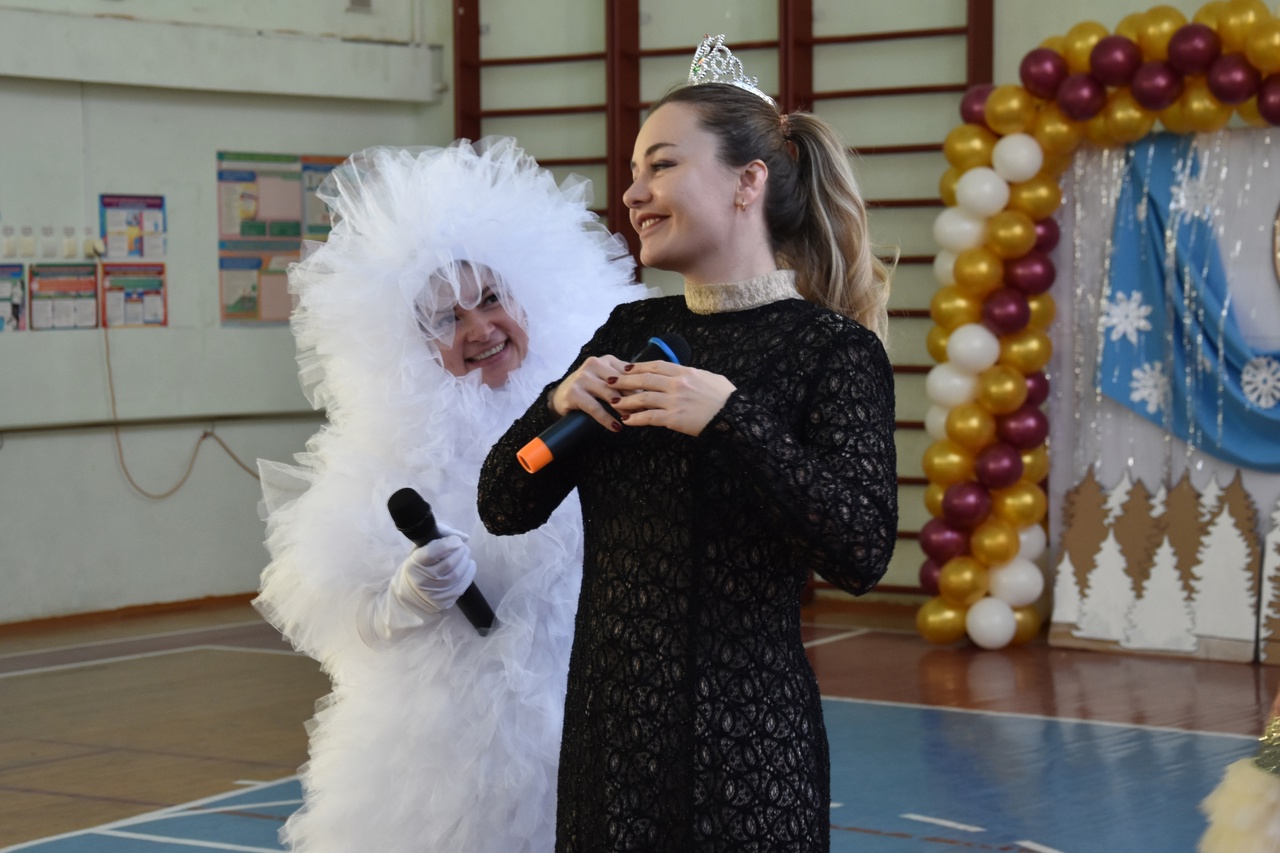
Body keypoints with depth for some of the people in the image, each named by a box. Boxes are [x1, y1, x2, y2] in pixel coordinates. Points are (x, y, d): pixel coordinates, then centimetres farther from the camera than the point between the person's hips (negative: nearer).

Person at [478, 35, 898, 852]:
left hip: (743, 734, -5)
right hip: (607, 724, 5)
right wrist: (557, 406, -8)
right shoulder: (630, 332, 8)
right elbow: (505, 507, 10)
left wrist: (731, 418, -23)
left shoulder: (833, 348, -9)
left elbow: (863, 550, -20)